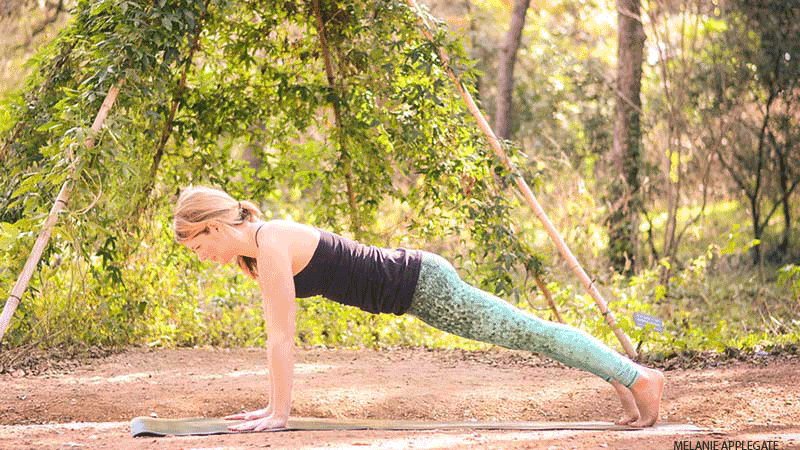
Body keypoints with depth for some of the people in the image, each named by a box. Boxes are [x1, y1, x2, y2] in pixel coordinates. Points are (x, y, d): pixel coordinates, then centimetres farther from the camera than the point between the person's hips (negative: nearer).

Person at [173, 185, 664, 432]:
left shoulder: (271, 245, -22)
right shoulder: (252, 252, 7)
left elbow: (282, 338, -23)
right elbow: (278, 335, 13)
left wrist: (279, 414, -18)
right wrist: (274, 405, 11)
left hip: (421, 285, -8)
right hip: (411, 281, 8)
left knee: (530, 333, -1)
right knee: (529, 334, 16)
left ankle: (637, 377, 7)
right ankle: (622, 372, 26)